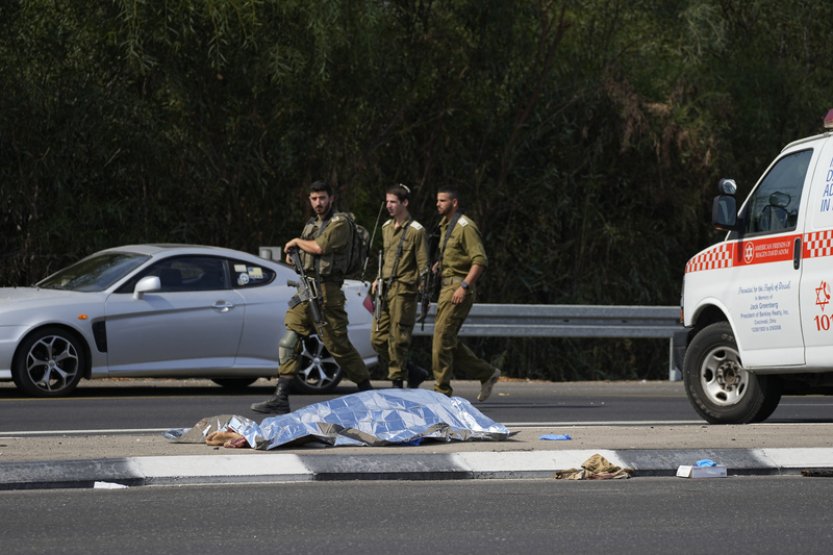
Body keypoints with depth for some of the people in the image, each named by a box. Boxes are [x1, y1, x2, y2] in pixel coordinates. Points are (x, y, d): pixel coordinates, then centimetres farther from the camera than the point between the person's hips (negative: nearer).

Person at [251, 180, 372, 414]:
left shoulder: (340, 223, -6)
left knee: (338, 344, -4)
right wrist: (292, 253, 8)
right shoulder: (311, 224, 20)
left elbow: (319, 247, -19)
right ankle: (280, 398, -4)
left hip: (326, 291, -8)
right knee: (289, 341, -2)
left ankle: (367, 392, 10)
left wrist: (297, 242, -3)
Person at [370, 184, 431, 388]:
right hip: (385, 290, 8)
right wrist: (379, 279, 12)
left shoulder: (416, 231, -5)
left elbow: (423, 264, -6)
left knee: (398, 339, -7)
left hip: (403, 290, -8)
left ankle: (397, 382, 2)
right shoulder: (386, 228, 16)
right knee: (378, 339, 4)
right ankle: (413, 372, 17)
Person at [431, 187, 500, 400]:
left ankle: (442, 388, -9)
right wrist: (439, 265, 11)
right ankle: (487, 373, 17)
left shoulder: (465, 227, -11)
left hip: (459, 288, -10)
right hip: (446, 286, 10)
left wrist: (464, 286, -25)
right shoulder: (445, 226, 19)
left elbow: (480, 260, -19)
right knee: (449, 340, 8)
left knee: (442, 336, -12)